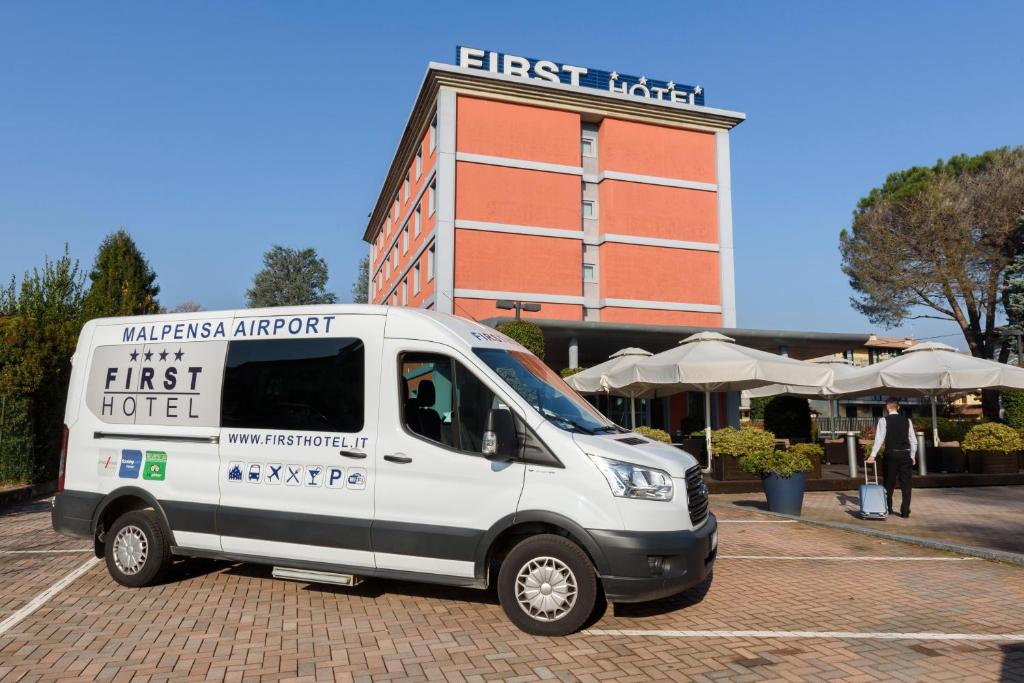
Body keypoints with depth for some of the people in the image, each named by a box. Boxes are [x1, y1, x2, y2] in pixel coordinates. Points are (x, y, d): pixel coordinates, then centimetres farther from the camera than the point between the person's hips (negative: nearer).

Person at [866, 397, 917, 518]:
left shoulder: (884, 420, -6)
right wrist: (913, 456, 16)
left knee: (889, 483, 12)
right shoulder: (907, 420, 5)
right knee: (906, 484, 5)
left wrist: (873, 455, -12)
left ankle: (888, 508, 22)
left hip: (891, 454, -2)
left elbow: (879, 438, -12)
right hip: (905, 455, 2)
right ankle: (905, 511, 2)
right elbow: (913, 440, 7)